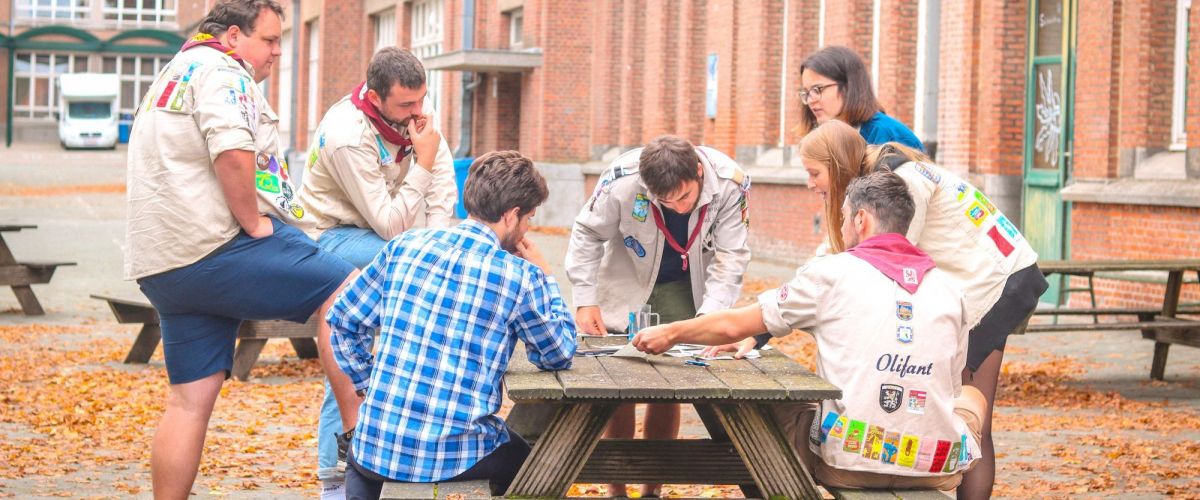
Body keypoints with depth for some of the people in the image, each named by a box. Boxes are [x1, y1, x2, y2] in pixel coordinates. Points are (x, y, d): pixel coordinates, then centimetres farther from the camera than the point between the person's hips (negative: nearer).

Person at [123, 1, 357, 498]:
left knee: (190, 400, 10)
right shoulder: (220, 71, -6)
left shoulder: (173, 75, 28)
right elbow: (232, 153, -23)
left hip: (163, 261, 10)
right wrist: (253, 222, -13)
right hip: (216, 248, -10)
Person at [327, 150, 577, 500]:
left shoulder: (405, 245, 2)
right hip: (455, 457, -3)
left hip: (377, 446, 3)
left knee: (360, 459, 39)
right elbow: (559, 356, 5)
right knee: (521, 458, 31)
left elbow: (344, 319, 10)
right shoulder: (519, 276, -9)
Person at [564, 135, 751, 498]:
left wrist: (708, 317, -31)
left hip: (685, 289, 1)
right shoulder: (622, 179, -30)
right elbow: (587, 236, -14)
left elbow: (731, 257, -20)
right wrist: (585, 300, -18)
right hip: (626, 286, -1)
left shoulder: (730, 184, -28)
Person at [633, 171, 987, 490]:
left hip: (849, 465, -2)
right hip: (937, 471, 2)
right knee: (971, 395, 33)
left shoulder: (832, 272, 0)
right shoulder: (950, 291, 9)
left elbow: (733, 326, 5)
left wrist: (670, 333, 23)